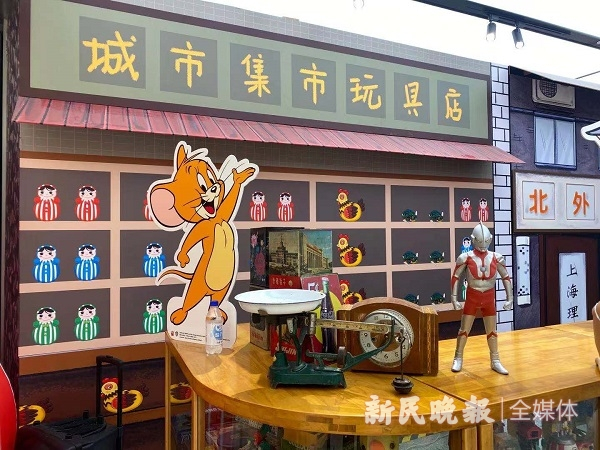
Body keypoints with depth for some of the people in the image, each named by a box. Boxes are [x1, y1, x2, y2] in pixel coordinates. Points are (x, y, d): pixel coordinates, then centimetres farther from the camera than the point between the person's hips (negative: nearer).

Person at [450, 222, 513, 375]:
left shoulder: (496, 258, -4)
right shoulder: (466, 257, -11)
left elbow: (506, 278, 6)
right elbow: (455, 277, -6)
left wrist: (509, 298, 3)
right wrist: (454, 298, -9)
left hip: (489, 297, 3)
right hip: (472, 297, -2)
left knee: (492, 331, 13)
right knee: (464, 329, 5)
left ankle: (495, 361, 27)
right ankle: (458, 359, 18)